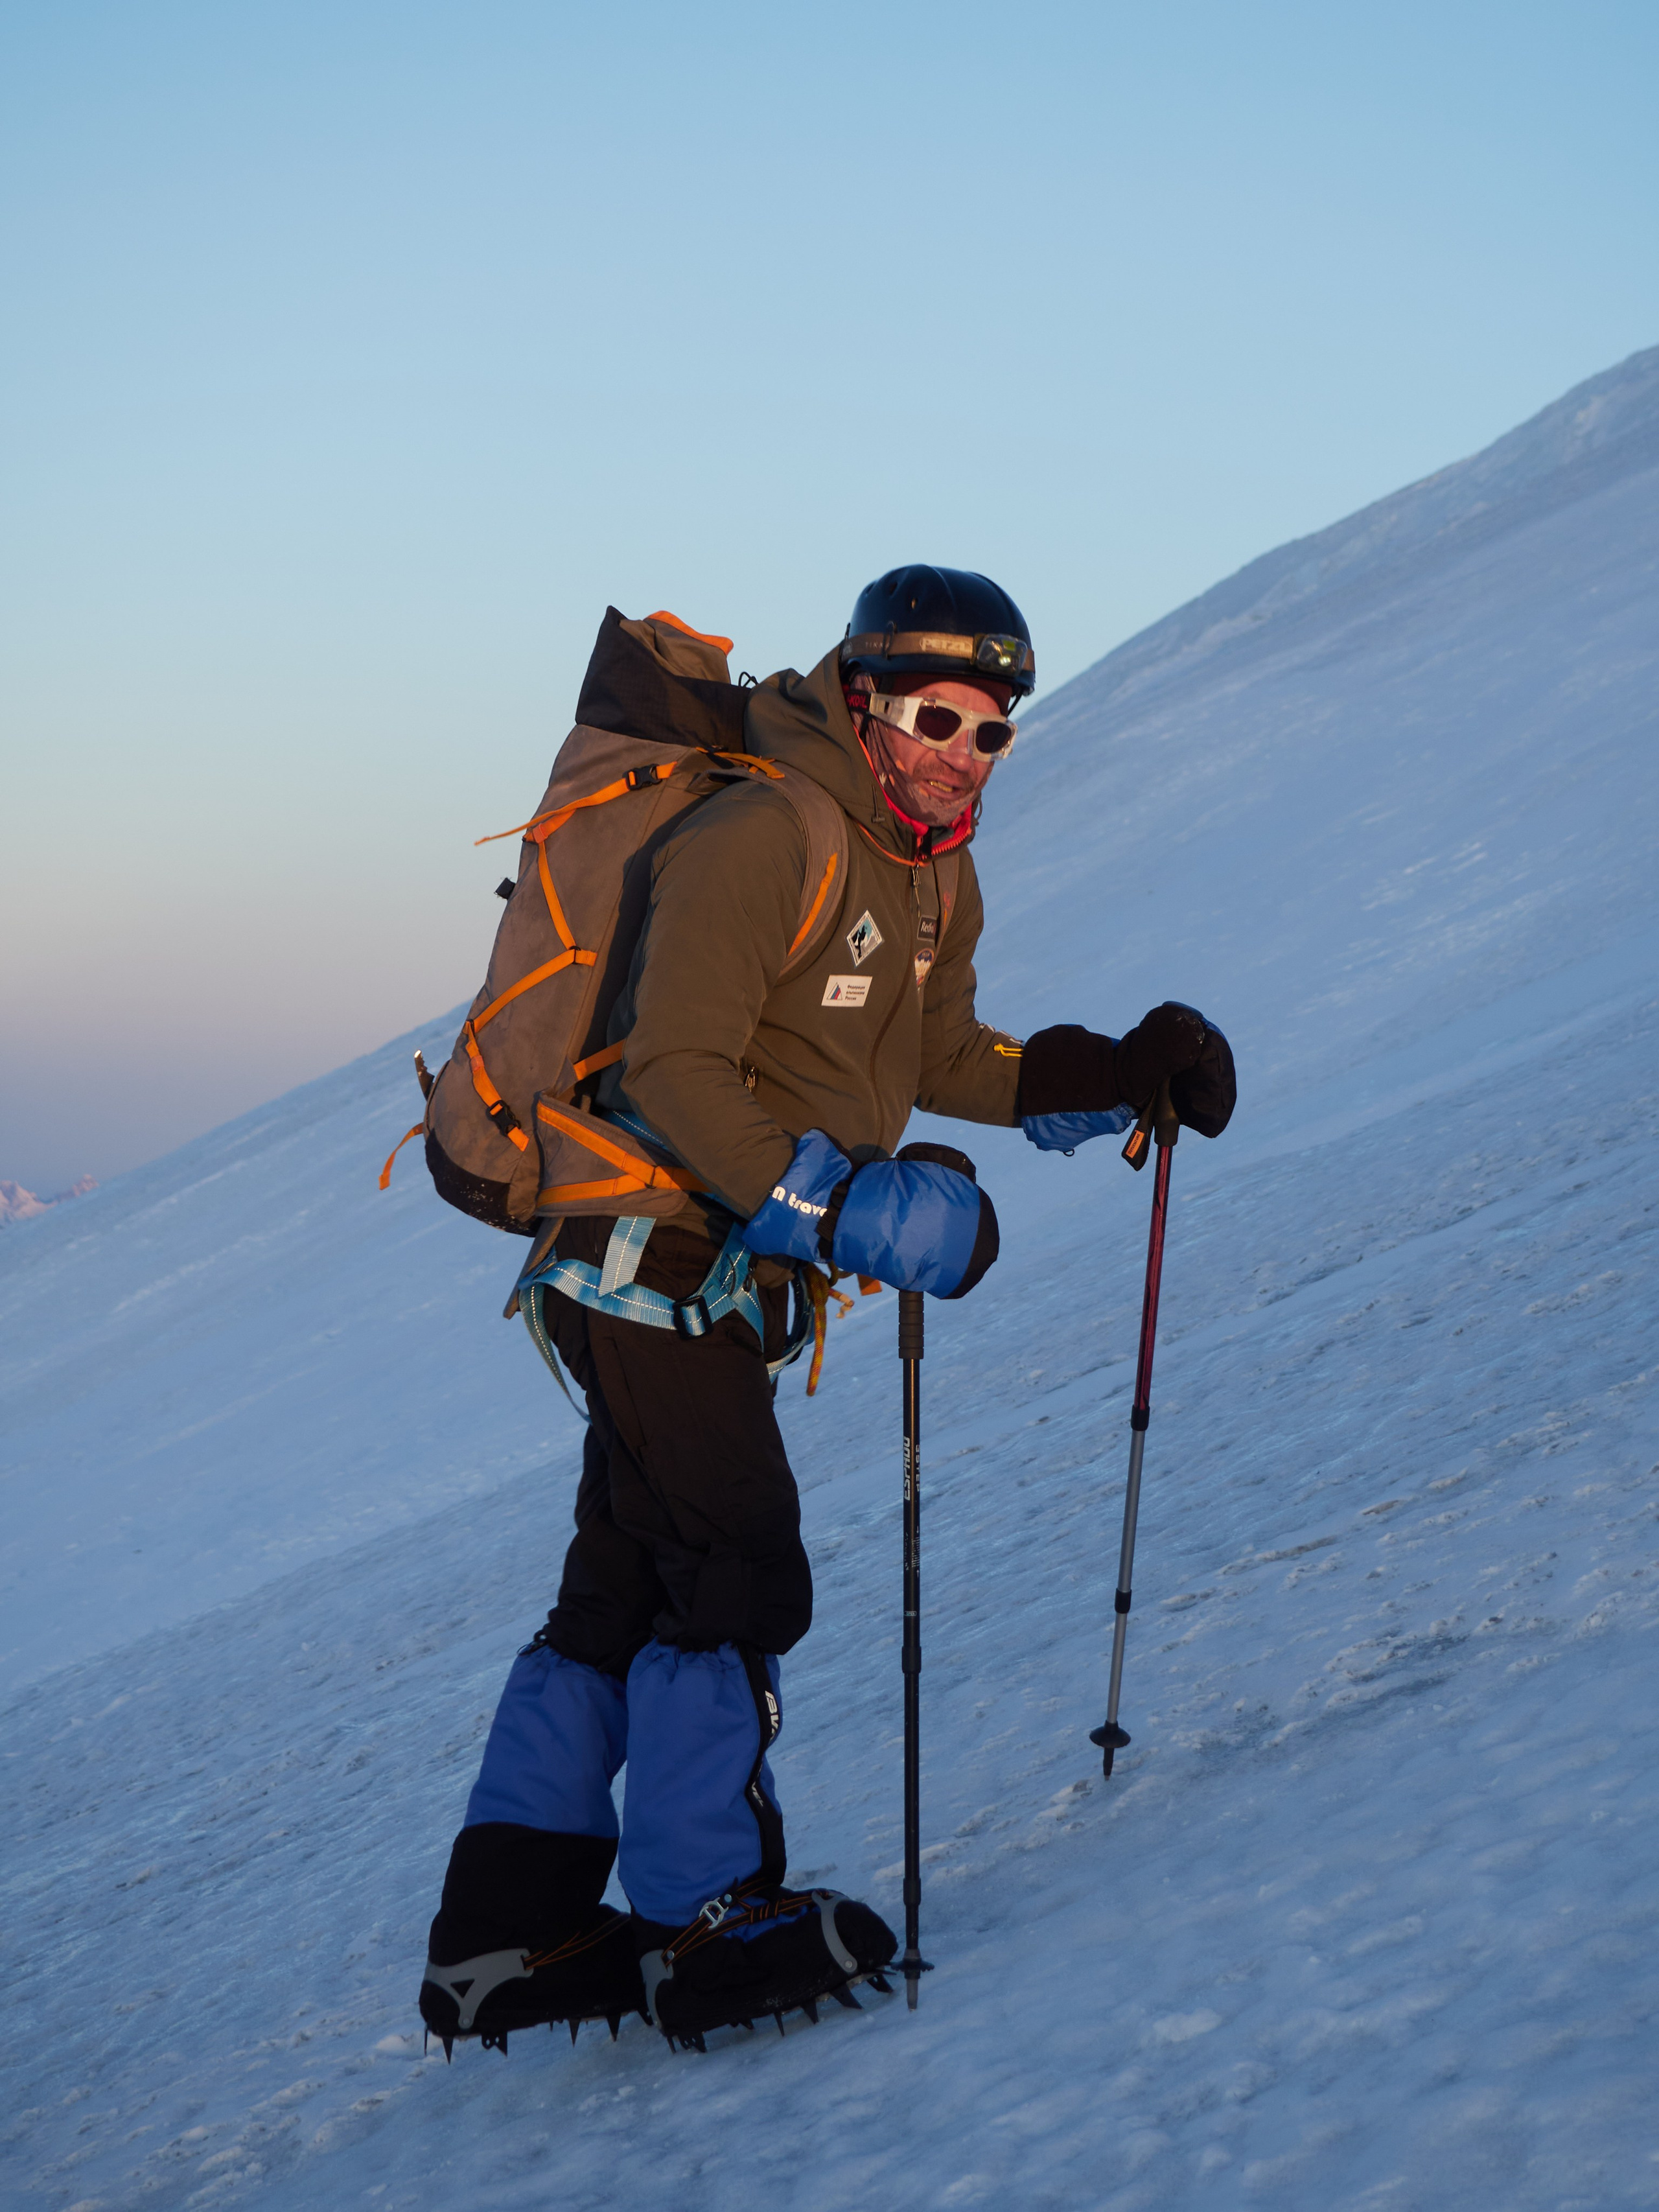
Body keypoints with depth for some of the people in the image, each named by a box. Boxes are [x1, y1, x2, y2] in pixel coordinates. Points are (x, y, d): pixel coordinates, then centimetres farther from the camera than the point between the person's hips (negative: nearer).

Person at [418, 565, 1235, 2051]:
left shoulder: (939, 879, 10)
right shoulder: (758, 840, -20)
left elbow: (939, 1057, 18)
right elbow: (678, 1070, -24)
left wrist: (1116, 1076, 7)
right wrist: (834, 1206, -32)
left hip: (739, 1265, 10)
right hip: (655, 1246, -10)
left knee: (625, 1588, 12)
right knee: (736, 1573, -10)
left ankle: (509, 1930, 20)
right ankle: (704, 1916, -1)